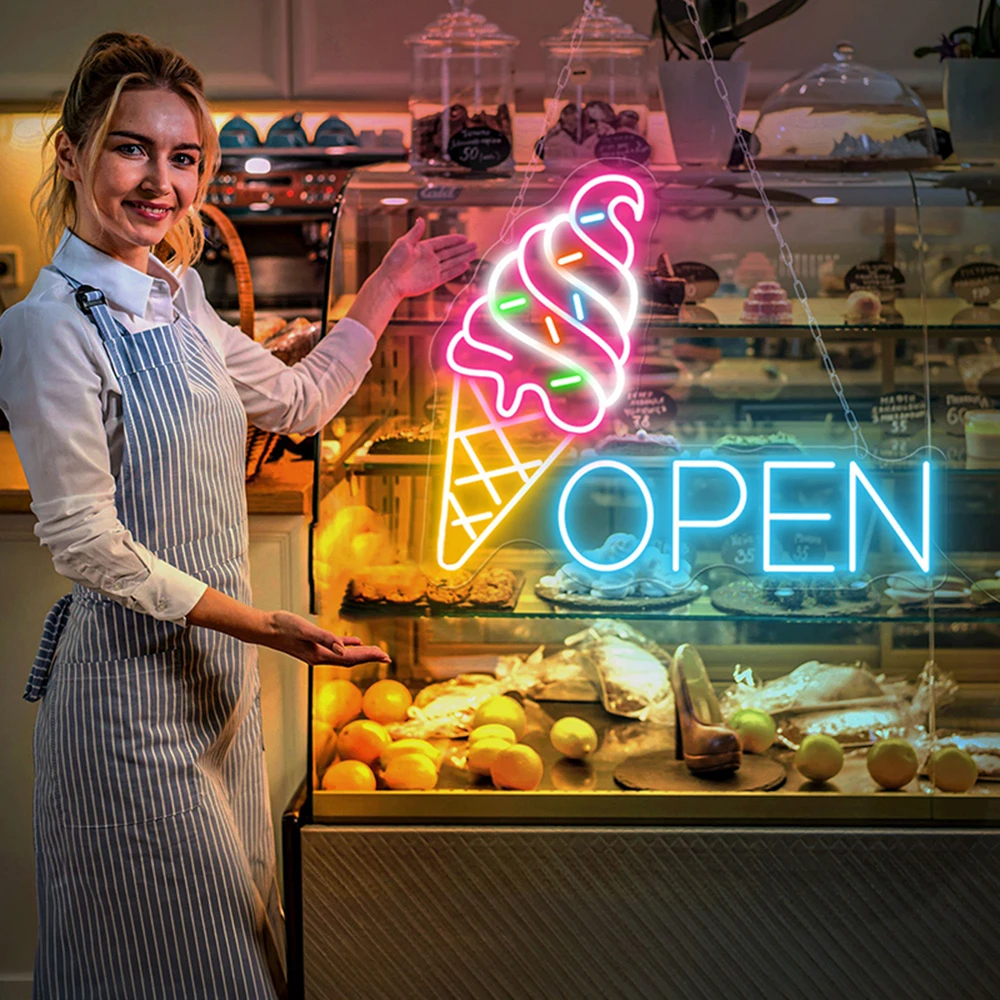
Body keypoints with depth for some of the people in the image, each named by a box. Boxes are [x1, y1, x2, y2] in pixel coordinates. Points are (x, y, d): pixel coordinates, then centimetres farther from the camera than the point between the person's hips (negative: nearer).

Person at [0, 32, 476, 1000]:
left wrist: (386, 288, 22)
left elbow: (298, 399, 23)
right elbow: (84, 542, -19)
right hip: (133, 676, -8)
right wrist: (264, 625, -22)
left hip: (217, 660, 8)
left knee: (236, 912, 18)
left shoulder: (177, 299, 6)